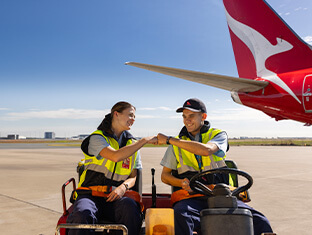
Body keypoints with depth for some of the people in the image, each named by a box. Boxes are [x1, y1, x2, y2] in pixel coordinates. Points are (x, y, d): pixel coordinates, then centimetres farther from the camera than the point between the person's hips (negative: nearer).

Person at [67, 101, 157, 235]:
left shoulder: (132, 144, 16)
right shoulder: (97, 138, 0)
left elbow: (133, 177, 16)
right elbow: (116, 156, -20)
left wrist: (123, 187, -8)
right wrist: (144, 140, -13)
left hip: (116, 196, 3)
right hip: (90, 194, -3)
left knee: (130, 206, -32)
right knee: (81, 216, -35)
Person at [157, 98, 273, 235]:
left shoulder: (218, 135, 8)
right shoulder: (177, 144, 16)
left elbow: (206, 150, -16)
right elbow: (165, 175, 17)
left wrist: (169, 140, -12)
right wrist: (181, 183, -6)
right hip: (193, 198, 1)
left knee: (260, 222, -24)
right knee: (180, 215, -36)